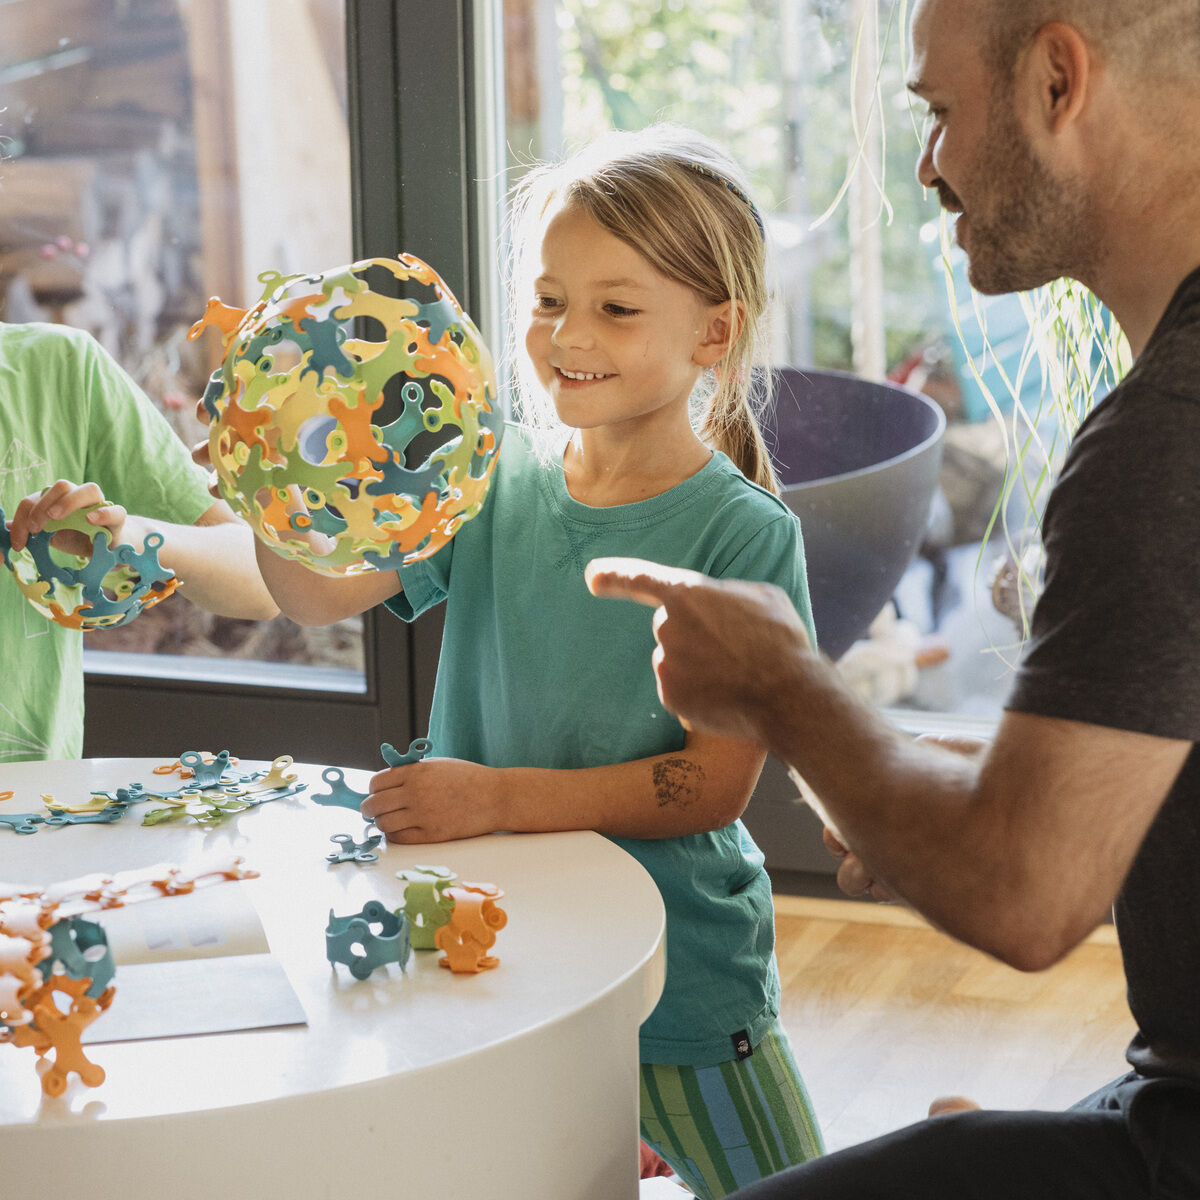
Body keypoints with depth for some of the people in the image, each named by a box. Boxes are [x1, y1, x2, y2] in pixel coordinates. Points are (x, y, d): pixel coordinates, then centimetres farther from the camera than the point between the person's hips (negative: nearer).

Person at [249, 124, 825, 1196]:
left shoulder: (744, 535, -13)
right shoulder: (490, 479, -2)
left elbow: (717, 783, -18)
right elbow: (321, 591, -9)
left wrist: (501, 797, -26)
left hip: (680, 980, -3)